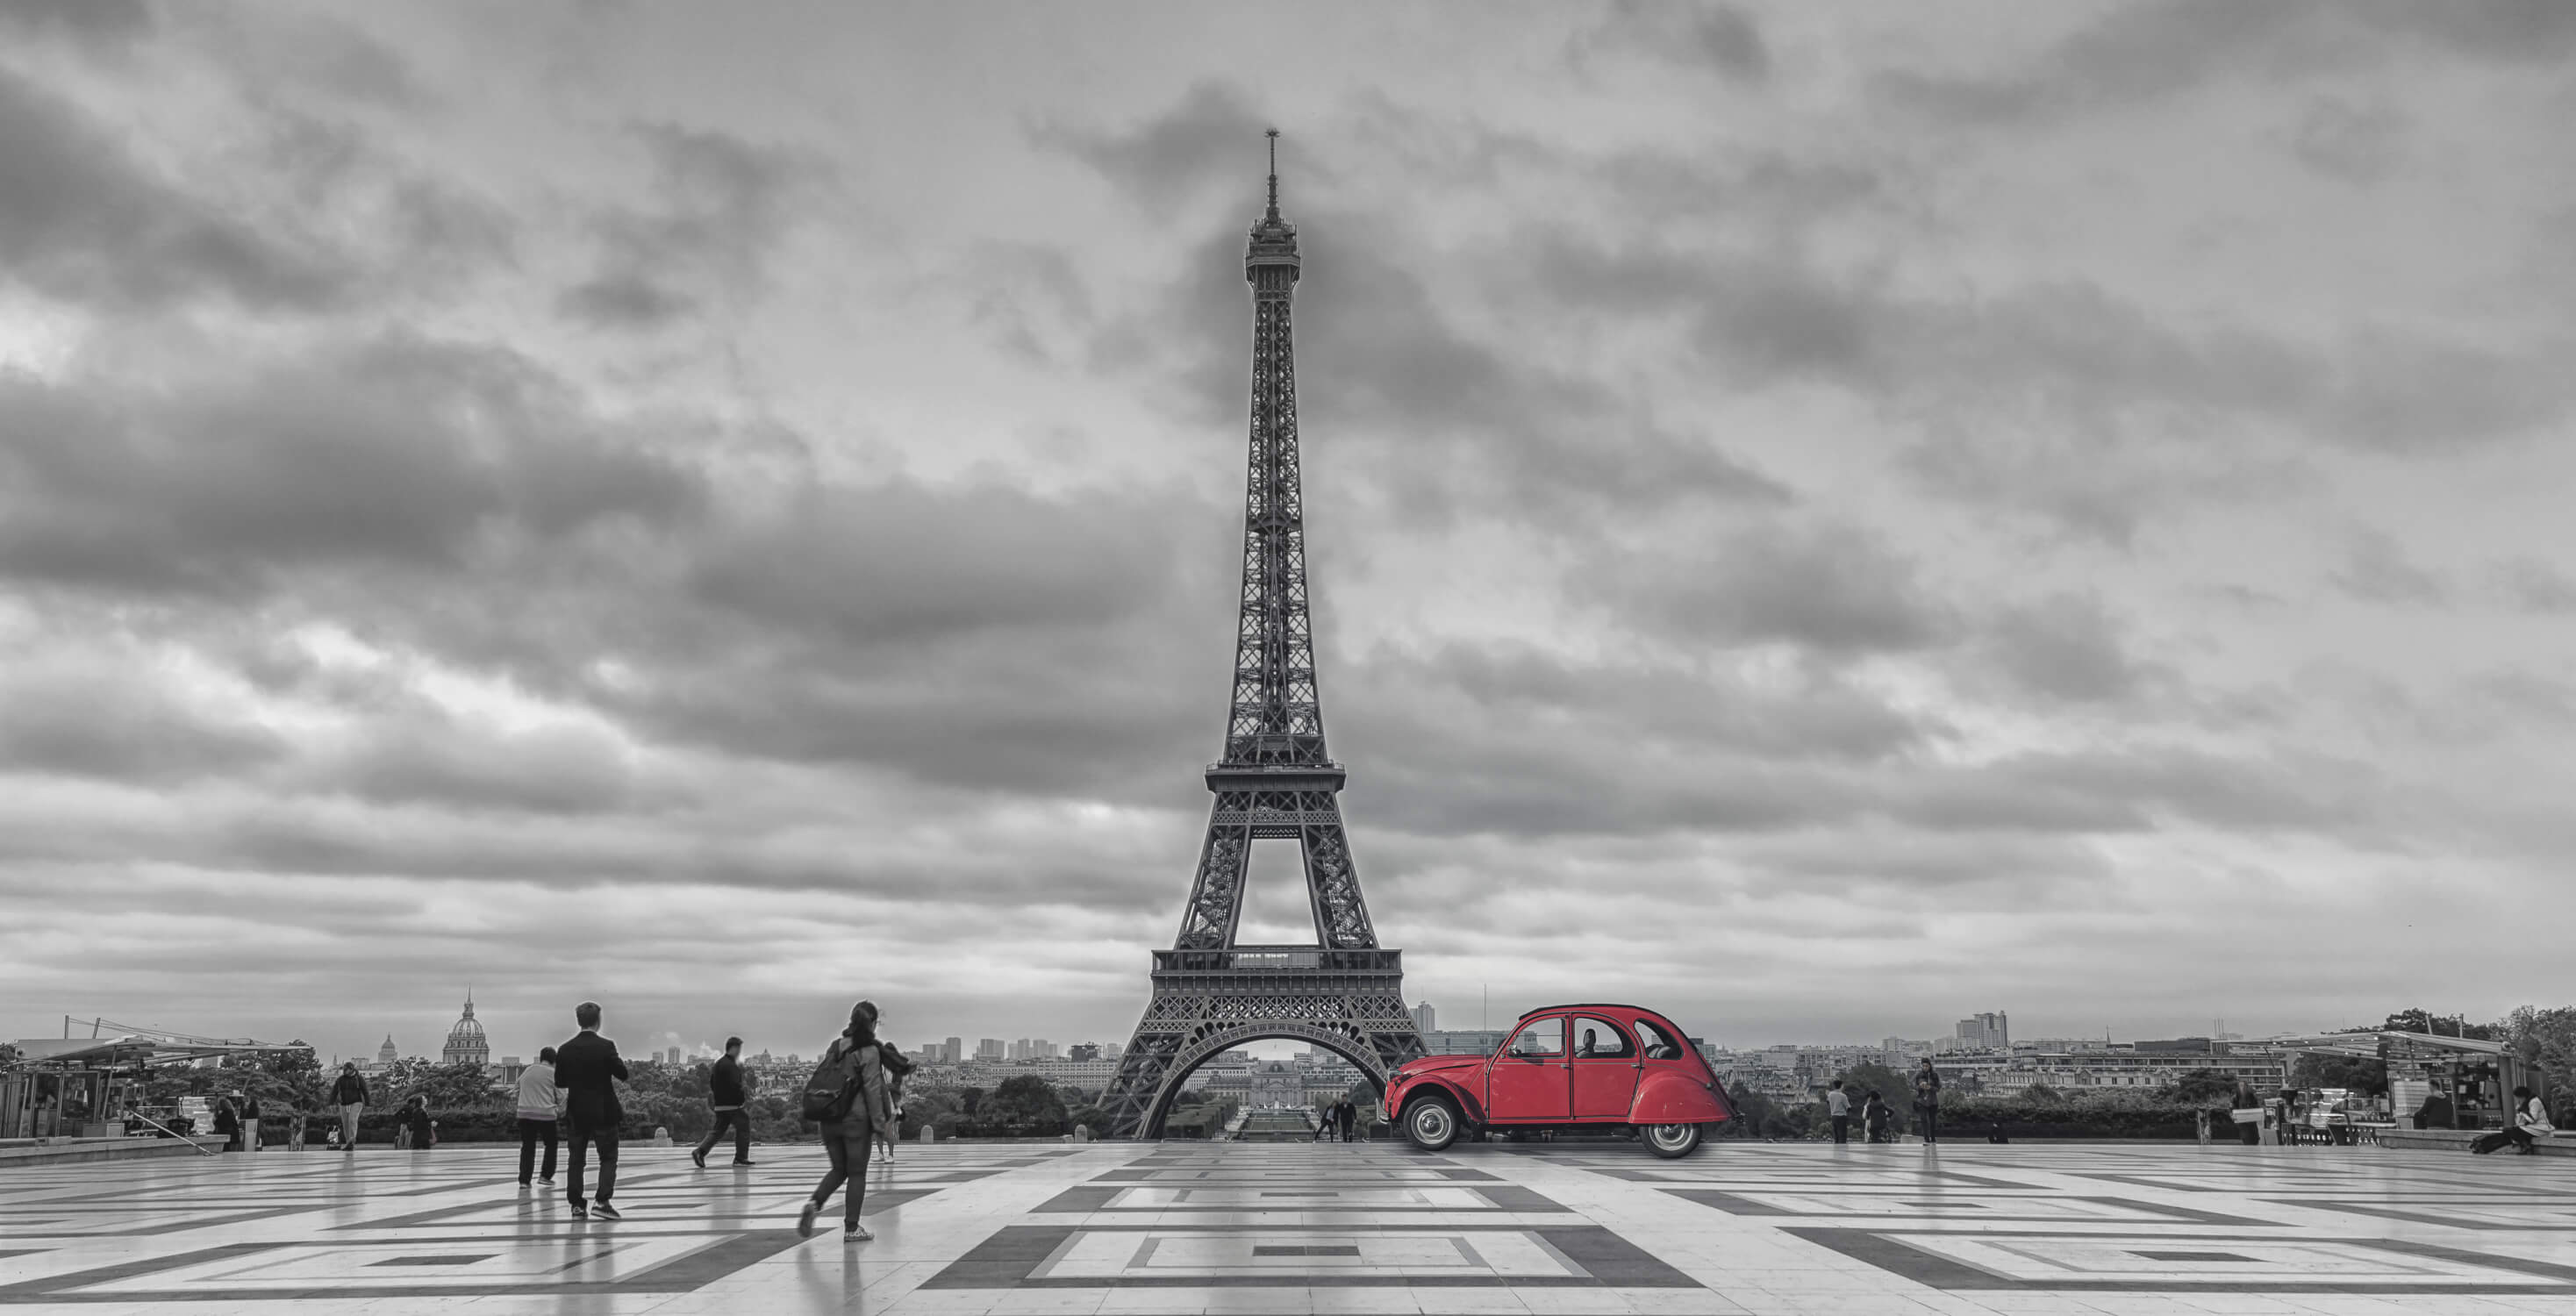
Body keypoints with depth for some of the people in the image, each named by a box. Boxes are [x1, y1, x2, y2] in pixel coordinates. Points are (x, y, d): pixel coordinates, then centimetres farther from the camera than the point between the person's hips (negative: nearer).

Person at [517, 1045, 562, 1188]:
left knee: (527, 1147, 9)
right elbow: (561, 1096, -2)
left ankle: (524, 1179, 5)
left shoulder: (526, 1071, 12)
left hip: (525, 1113, 4)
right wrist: (560, 1110, 15)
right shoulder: (553, 1073, -2)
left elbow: (518, 1091, 17)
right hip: (546, 1114, -4)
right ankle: (545, 1176, 10)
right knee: (551, 1145, 14)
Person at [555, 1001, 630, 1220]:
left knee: (576, 1160, 10)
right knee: (608, 1158, 6)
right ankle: (602, 1201, -6)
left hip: (576, 1113, 3)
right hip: (604, 1112, -3)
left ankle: (577, 1205, 7)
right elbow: (622, 1073, -8)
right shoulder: (606, 1046, -12)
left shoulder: (565, 1050, -1)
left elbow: (559, 1082, 5)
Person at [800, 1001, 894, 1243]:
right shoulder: (868, 1051, -9)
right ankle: (851, 1228, 6)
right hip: (856, 1119, -6)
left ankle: (814, 1203, -6)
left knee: (838, 1169, 18)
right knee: (857, 1173, 5)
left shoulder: (834, 1047, 9)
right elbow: (873, 1089, -11)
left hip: (829, 1119, 6)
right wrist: (879, 1121, -5)